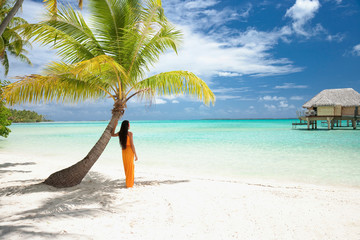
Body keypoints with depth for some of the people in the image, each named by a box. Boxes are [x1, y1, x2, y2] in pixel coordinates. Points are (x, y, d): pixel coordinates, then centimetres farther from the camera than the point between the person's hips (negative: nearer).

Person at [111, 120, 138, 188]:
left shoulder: (120, 133, 0)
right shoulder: (130, 133, -15)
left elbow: (112, 134, 19)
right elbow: (132, 145, -15)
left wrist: (115, 125, 18)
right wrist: (135, 155, -9)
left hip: (124, 151, 6)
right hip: (130, 151, -6)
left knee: (126, 167, 18)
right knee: (130, 167, 5)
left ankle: (129, 182, 29)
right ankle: (129, 184, 11)